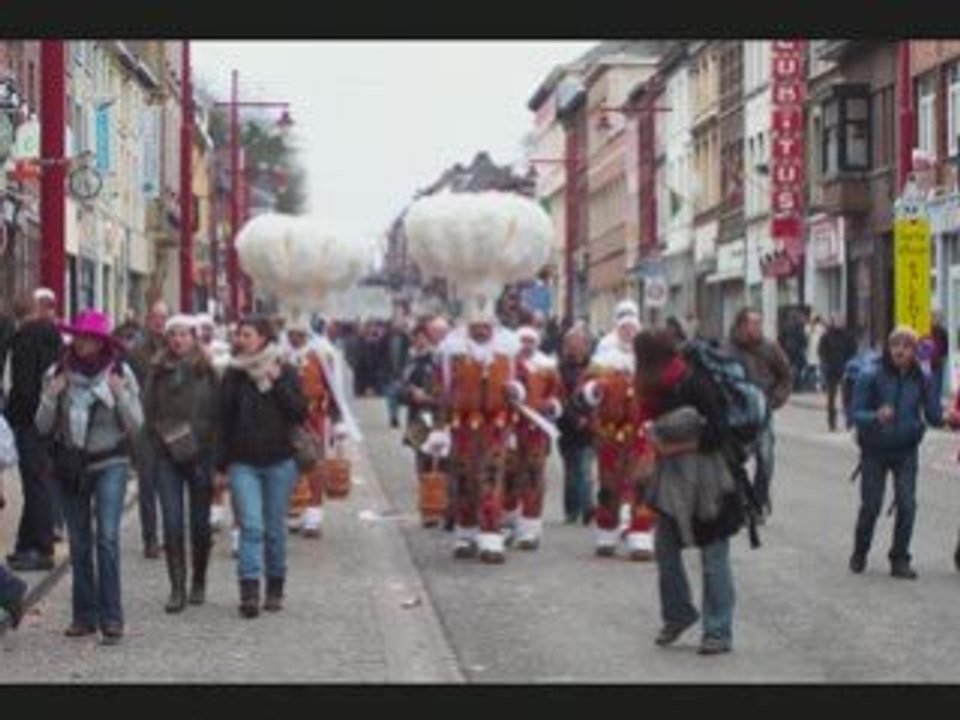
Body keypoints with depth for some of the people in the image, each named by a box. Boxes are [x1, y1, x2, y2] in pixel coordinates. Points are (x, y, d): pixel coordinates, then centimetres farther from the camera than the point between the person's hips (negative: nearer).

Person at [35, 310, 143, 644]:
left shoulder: (120, 373, -2)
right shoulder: (57, 374, 3)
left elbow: (135, 425, -1)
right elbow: (43, 427, 4)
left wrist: (121, 395, -16)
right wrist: (51, 397, -12)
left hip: (110, 463, -3)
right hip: (70, 465, 3)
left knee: (107, 537, -14)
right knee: (78, 542, 6)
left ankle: (111, 616, -13)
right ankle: (84, 615, 15)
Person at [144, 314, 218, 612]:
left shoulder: (206, 371, 0)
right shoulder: (157, 371, 5)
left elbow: (217, 412, -1)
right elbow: (149, 412, 7)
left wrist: (208, 449, -7)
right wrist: (158, 443, -1)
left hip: (200, 453, -1)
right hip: (166, 455, 1)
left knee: (200, 522, 7)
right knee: (172, 522, -6)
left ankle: (199, 582, 24)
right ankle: (177, 587, -3)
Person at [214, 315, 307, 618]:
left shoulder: (285, 372, 1)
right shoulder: (234, 374, 5)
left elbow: (300, 413, -6)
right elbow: (223, 422, 7)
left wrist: (277, 383, -14)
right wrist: (220, 465, 3)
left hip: (279, 462, 0)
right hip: (243, 462, 0)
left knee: (274, 528, 7)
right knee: (251, 526, -11)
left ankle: (275, 588, 20)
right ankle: (249, 590, -17)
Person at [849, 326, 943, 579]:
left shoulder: (921, 380, -4)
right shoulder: (871, 376, -12)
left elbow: (934, 416, 0)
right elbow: (856, 413, -12)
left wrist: (945, 419, -23)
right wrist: (876, 416, -32)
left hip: (906, 451, 2)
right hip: (874, 450, -2)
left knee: (907, 505, -8)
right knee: (870, 505, 3)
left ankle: (900, 560, 6)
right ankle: (859, 554, 27)